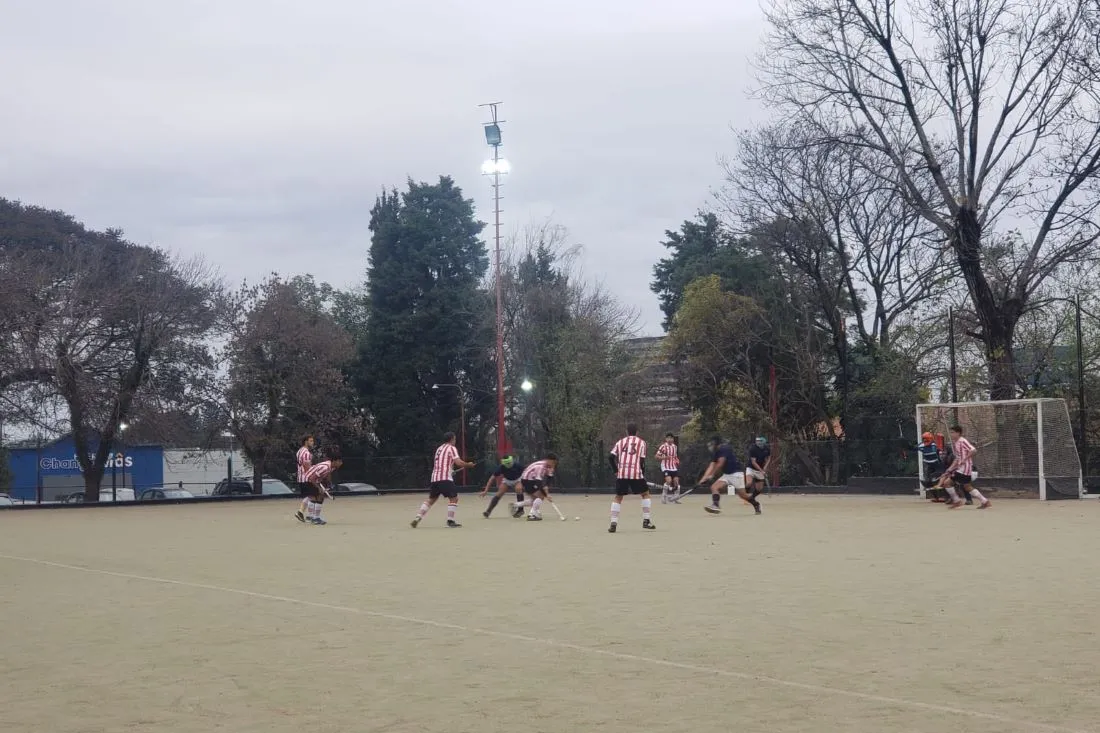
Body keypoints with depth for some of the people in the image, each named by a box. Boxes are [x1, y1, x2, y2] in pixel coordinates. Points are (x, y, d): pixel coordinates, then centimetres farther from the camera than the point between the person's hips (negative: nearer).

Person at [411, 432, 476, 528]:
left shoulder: (439, 449, 23)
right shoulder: (451, 448, -1)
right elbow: (458, 462, -12)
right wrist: (468, 465, 4)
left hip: (435, 477, 8)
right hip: (445, 478, -8)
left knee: (431, 499, 14)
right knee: (453, 498, -3)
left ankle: (417, 519, 6)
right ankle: (450, 520, -11)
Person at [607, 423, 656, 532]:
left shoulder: (621, 442, 15)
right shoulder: (641, 442, 10)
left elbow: (611, 457, 5)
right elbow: (642, 461, 2)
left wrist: (616, 471, 14)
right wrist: (643, 474, 13)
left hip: (621, 474, 2)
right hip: (636, 473, -2)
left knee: (618, 497, 14)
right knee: (645, 494, 16)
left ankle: (613, 523, 2)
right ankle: (646, 521, 11)